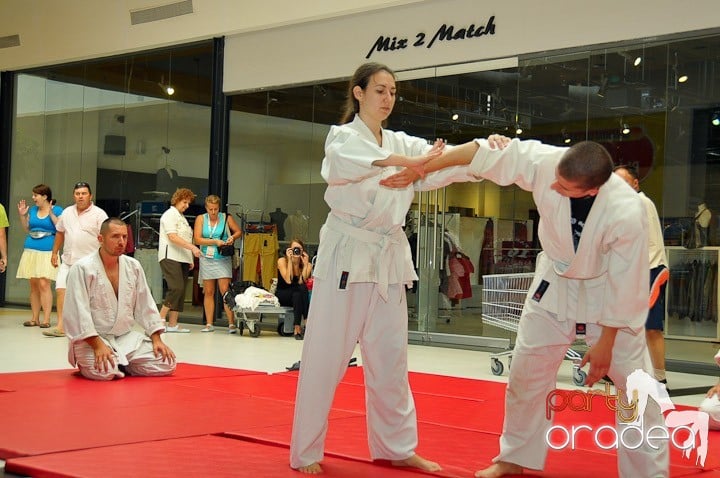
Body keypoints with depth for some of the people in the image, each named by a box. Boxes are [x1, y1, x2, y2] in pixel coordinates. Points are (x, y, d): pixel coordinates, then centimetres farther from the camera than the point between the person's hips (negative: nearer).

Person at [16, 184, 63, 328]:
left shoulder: (57, 210, -1)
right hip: (31, 250, 6)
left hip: (47, 252, -5)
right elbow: (27, 229, 22)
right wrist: (22, 215, 10)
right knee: (33, 285, 6)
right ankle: (35, 318, 11)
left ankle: (46, 319, -10)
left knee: (44, 284, -13)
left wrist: (51, 214, -16)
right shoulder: (32, 210, 15)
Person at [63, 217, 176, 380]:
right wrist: (98, 345, -25)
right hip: (91, 340, -6)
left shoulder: (133, 266, 5)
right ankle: (87, 363, 3)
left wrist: (157, 339, 1)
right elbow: (78, 312, -18)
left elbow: (146, 306, 10)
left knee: (167, 364, -8)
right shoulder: (82, 268, -13)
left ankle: (120, 364, 13)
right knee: (104, 372, -34)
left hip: (126, 337, 6)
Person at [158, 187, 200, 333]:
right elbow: (173, 237, -15)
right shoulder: (170, 214, -4)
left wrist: (190, 259, 16)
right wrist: (192, 247, -22)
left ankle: (172, 324, 5)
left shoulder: (182, 217, 23)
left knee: (180, 291, 4)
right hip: (170, 257, -9)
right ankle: (160, 319, -14)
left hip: (182, 259, 9)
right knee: (176, 288, -19)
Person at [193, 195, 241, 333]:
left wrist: (233, 237, -10)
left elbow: (239, 231, 12)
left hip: (223, 259, -2)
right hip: (207, 259, 2)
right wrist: (215, 241, -14)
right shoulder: (201, 219, 2)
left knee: (225, 290, -9)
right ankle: (209, 324, 12)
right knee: (208, 292, 6)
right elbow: (197, 239, -7)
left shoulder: (226, 218, 1)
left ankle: (232, 324, -7)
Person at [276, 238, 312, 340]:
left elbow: (301, 282, -22)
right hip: (282, 295, -2)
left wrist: (305, 264, -24)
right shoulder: (282, 261, -12)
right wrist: (290, 260, -25)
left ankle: (297, 327, -36)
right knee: (301, 288, -32)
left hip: (298, 297, 2)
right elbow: (288, 281, -25)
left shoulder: (308, 265, -7)